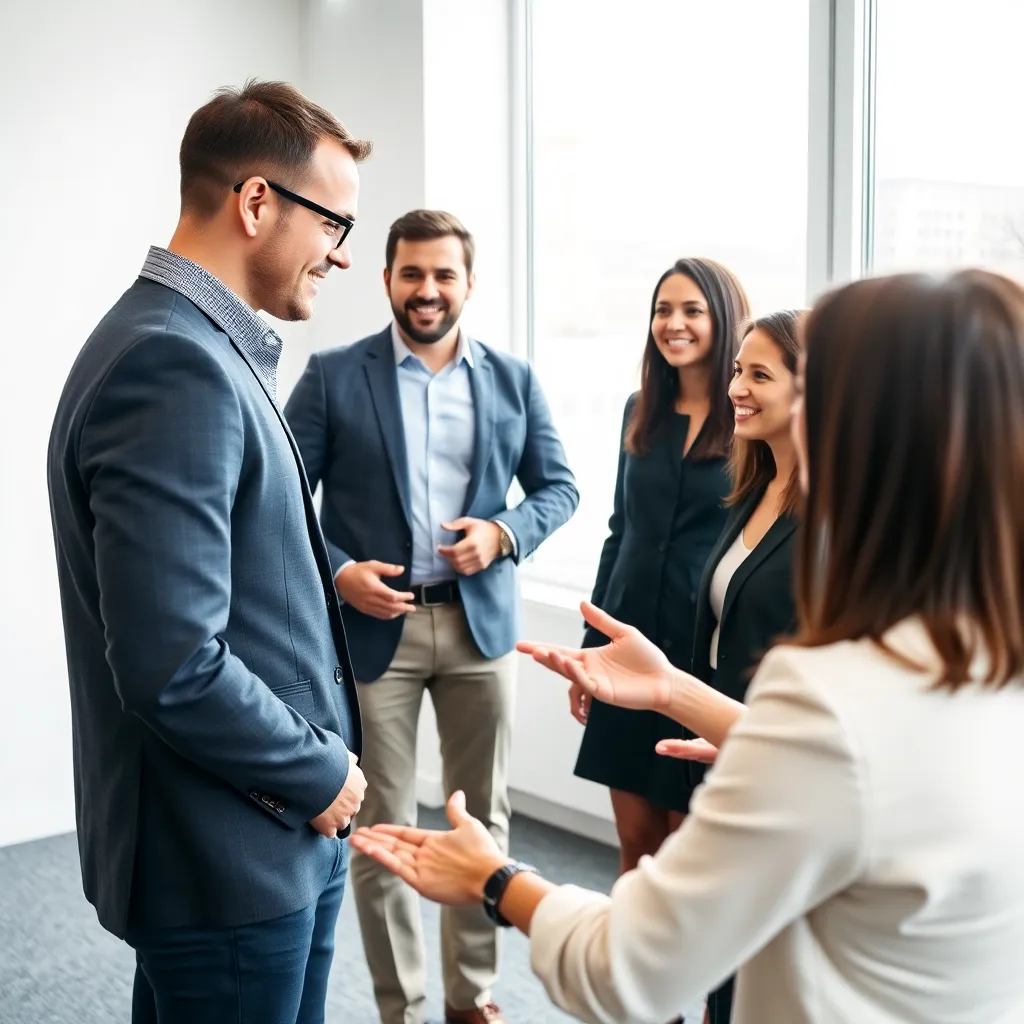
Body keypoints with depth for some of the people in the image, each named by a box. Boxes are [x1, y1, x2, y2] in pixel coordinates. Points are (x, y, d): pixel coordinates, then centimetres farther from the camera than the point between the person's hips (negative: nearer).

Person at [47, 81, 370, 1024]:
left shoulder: (204, 347, 9)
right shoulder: (175, 365, -22)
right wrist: (321, 772, -14)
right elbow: (172, 667, -28)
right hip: (229, 867, -9)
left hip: (281, 838, 9)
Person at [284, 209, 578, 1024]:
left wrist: (504, 533, -10)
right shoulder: (334, 376, -2)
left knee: (486, 814, 11)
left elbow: (559, 486, 9)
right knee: (382, 828, 4)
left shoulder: (514, 379, 6)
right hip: (375, 625, -2)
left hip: (482, 621, 3)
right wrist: (337, 572, -17)